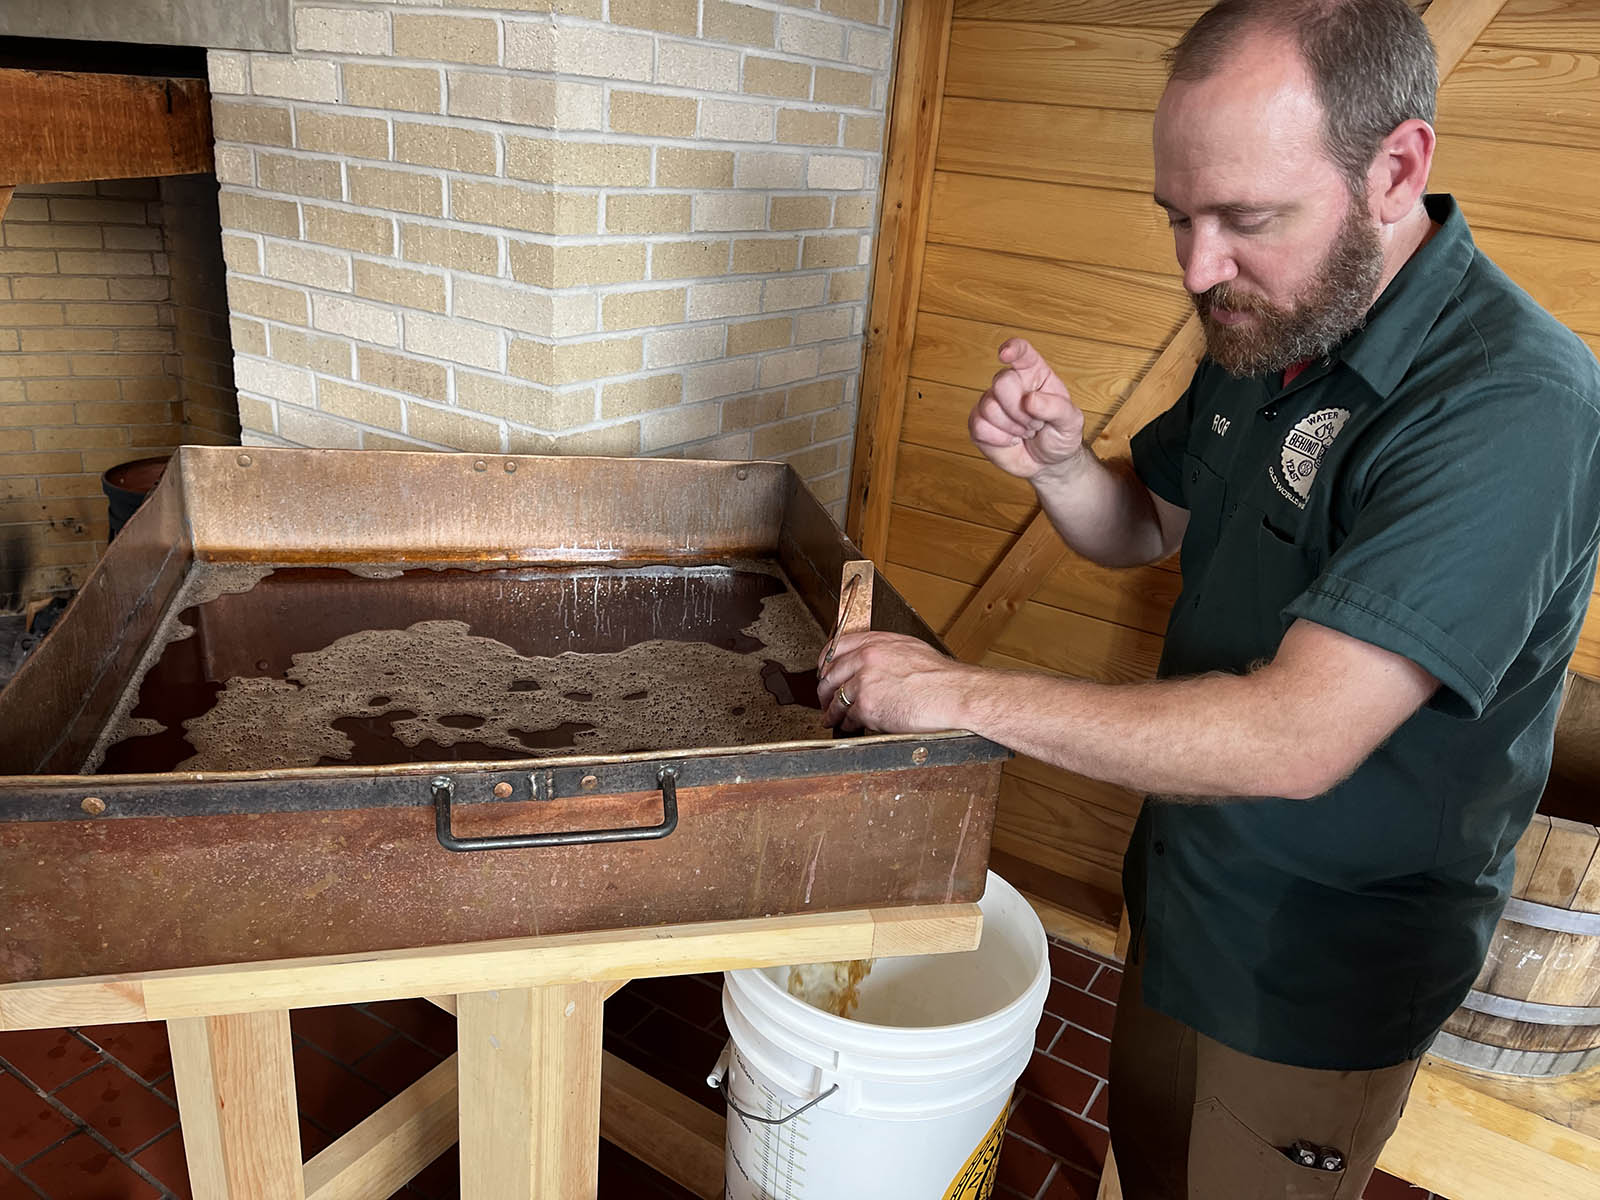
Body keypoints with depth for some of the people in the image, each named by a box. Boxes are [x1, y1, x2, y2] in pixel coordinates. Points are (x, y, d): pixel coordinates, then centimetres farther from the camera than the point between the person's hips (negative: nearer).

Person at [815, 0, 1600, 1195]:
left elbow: (1299, 738, -36)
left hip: (1324, 967, -7)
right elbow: (1144, 529, 8)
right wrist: (1060, 462, -14)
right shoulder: (1269, 332, -3)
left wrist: (965, 692, -32)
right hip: (1186, 882, 7)